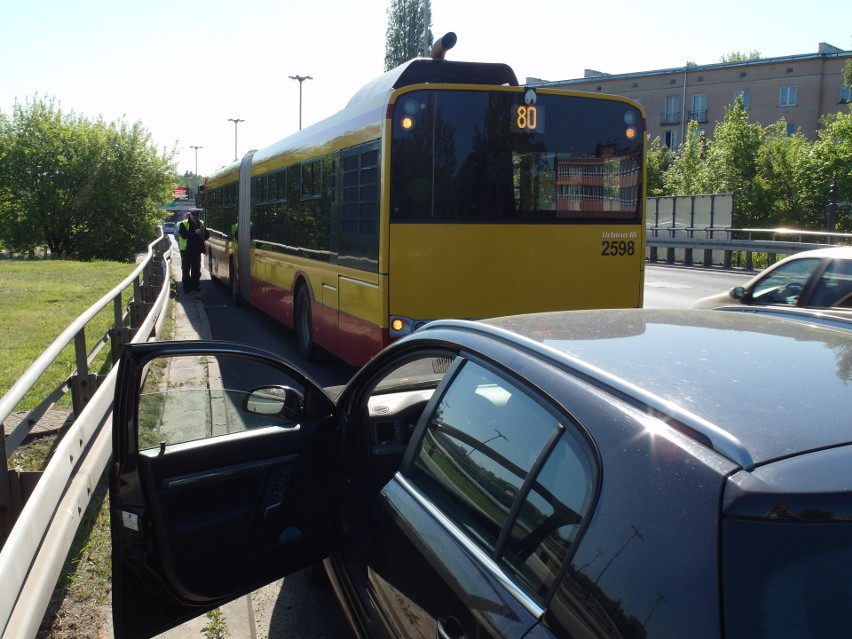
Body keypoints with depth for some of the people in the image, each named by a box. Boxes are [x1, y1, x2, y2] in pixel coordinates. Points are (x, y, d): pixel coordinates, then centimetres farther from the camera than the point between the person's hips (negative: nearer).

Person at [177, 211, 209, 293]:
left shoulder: (201, 223, 8)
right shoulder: (183, 224, -6)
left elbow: (206, 235, 10)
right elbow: (183, 235, -20)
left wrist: (205, 232, -14)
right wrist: (194, 232, -30)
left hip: (197, 250, 4)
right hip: (186, 250, -4)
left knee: (196, 268, 11)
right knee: (186, 269, 0)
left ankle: (195, 284, 20)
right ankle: (187, 286, 4)